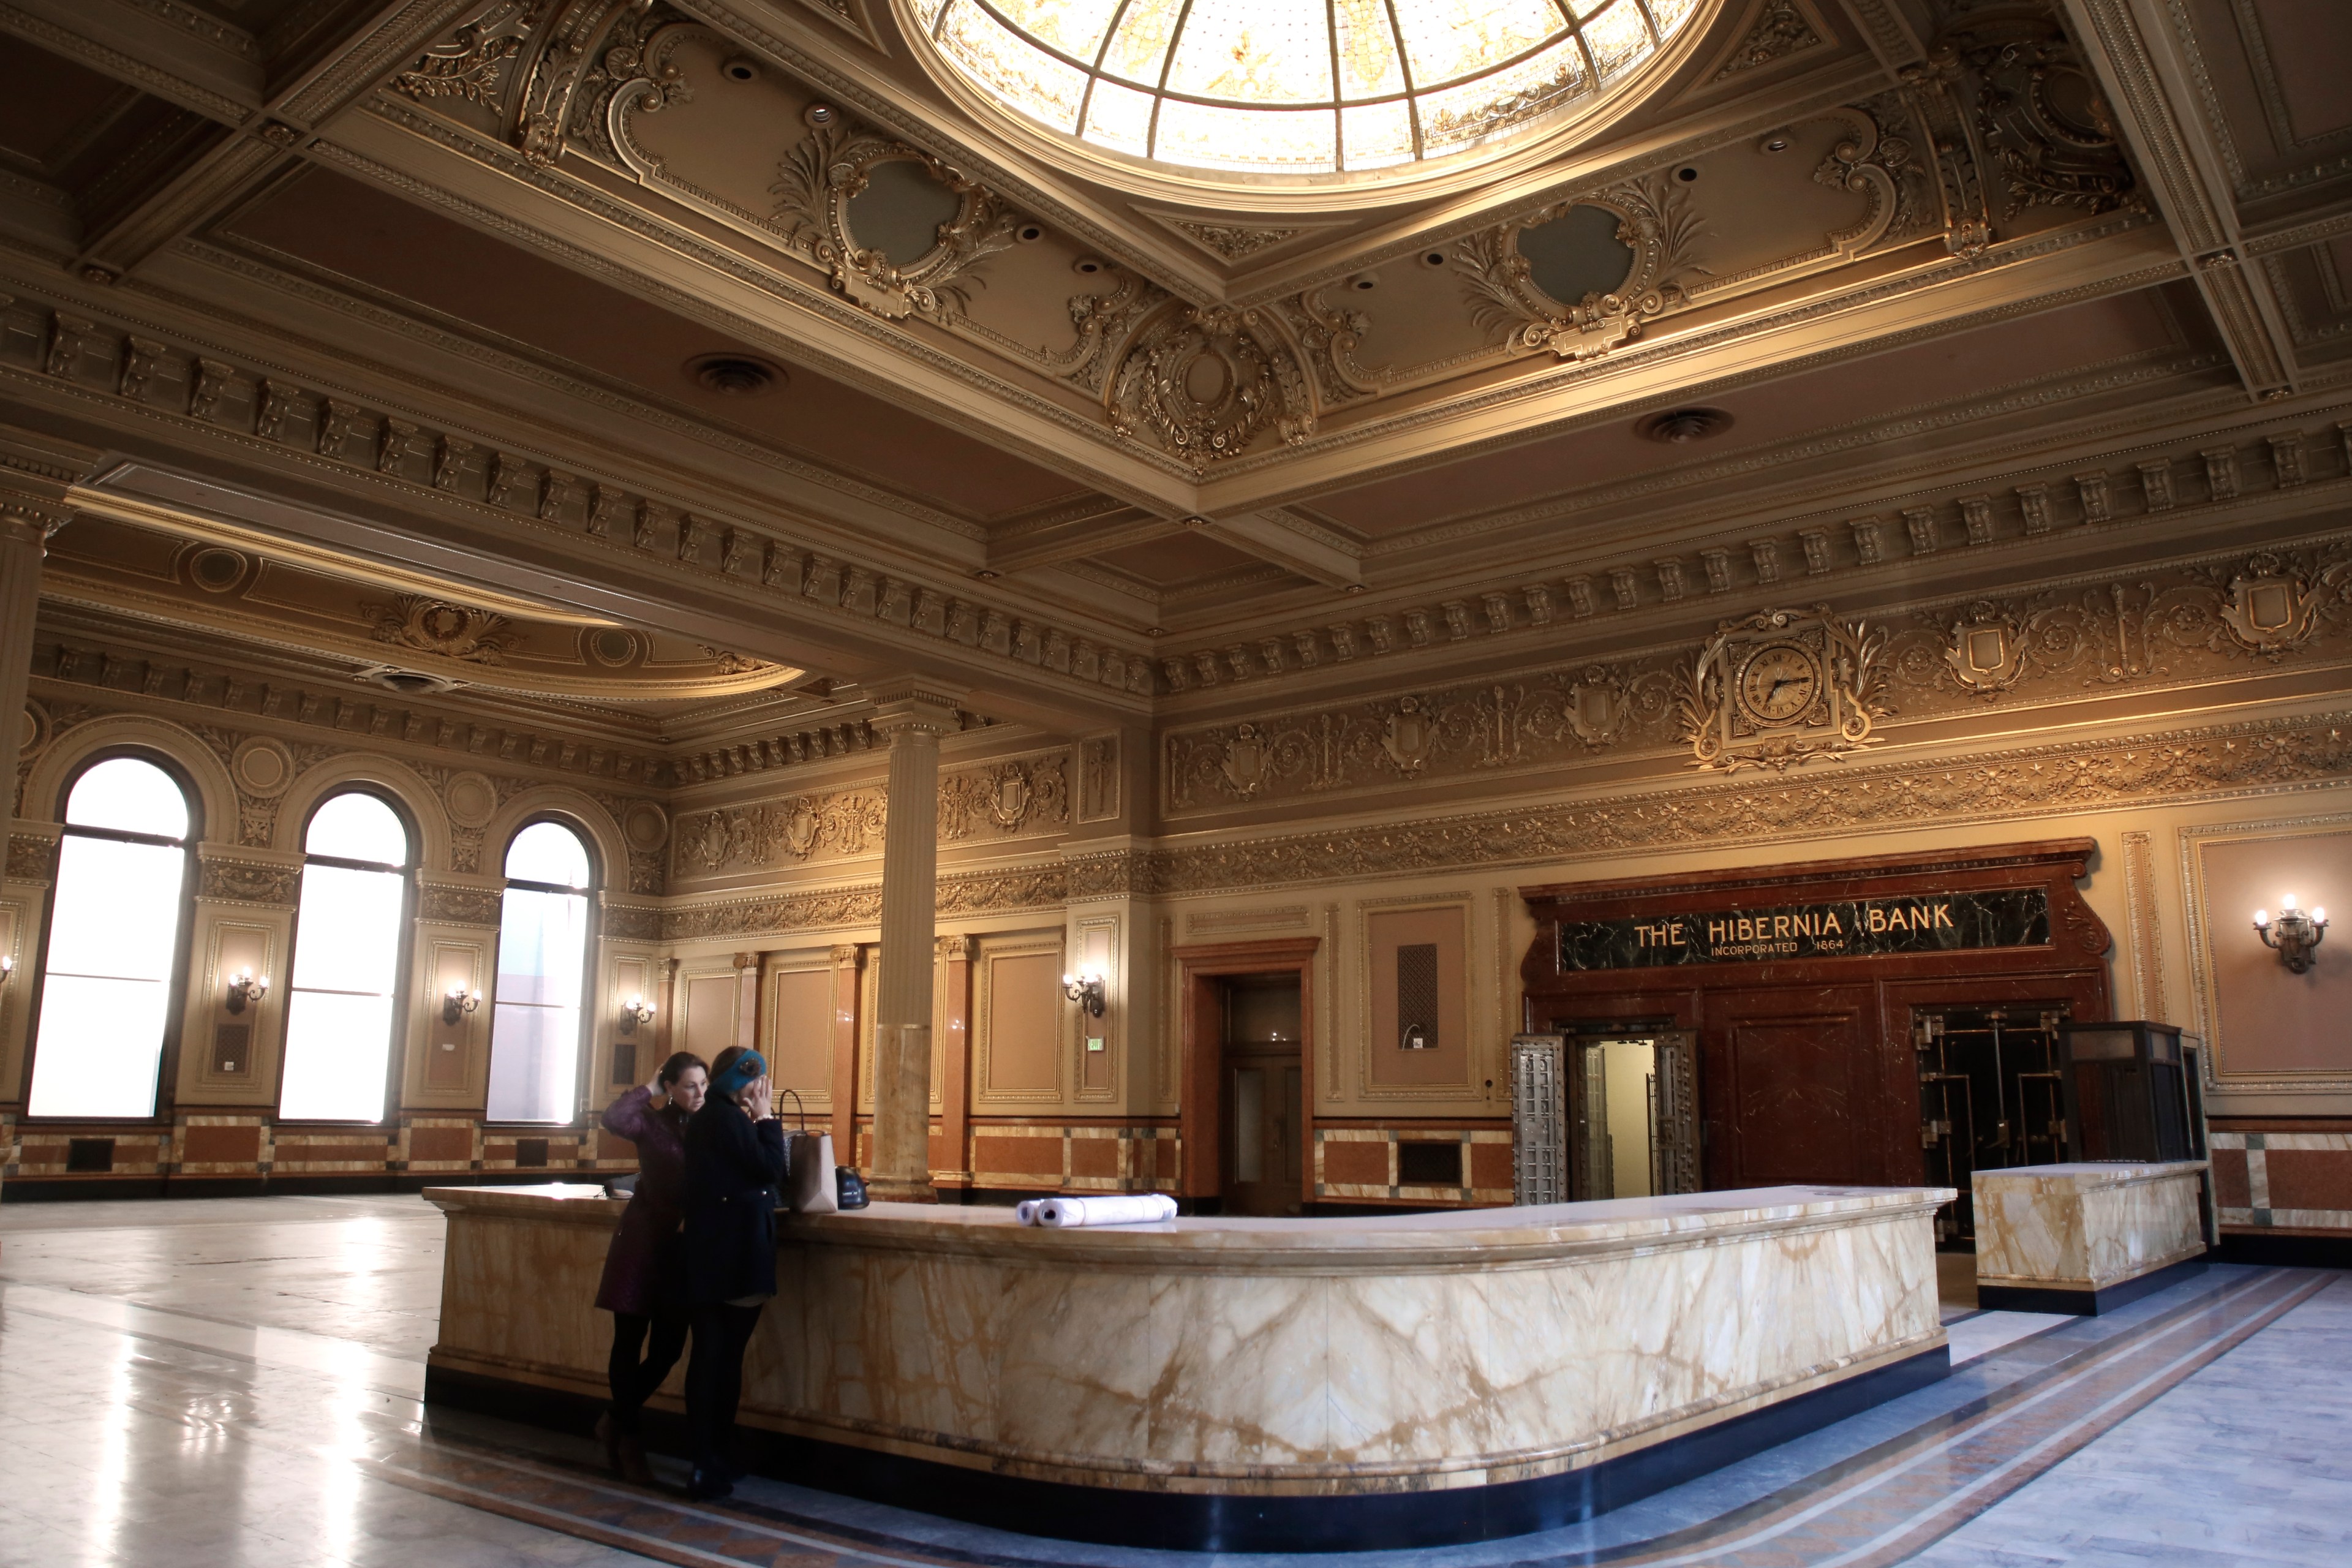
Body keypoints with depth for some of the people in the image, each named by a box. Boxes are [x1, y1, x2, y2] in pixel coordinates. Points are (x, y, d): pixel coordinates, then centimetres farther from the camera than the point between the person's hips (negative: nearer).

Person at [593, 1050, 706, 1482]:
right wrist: (649, 1090, -15)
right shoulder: (652, 1123, -5)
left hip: (682, 1247, 4)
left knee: (668, 1349, 7)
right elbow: (613, 1119, -26)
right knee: (630, 1343, 2)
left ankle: (616, 1422, 29)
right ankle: (627, 1438, 19)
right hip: (643, 1243, -4)